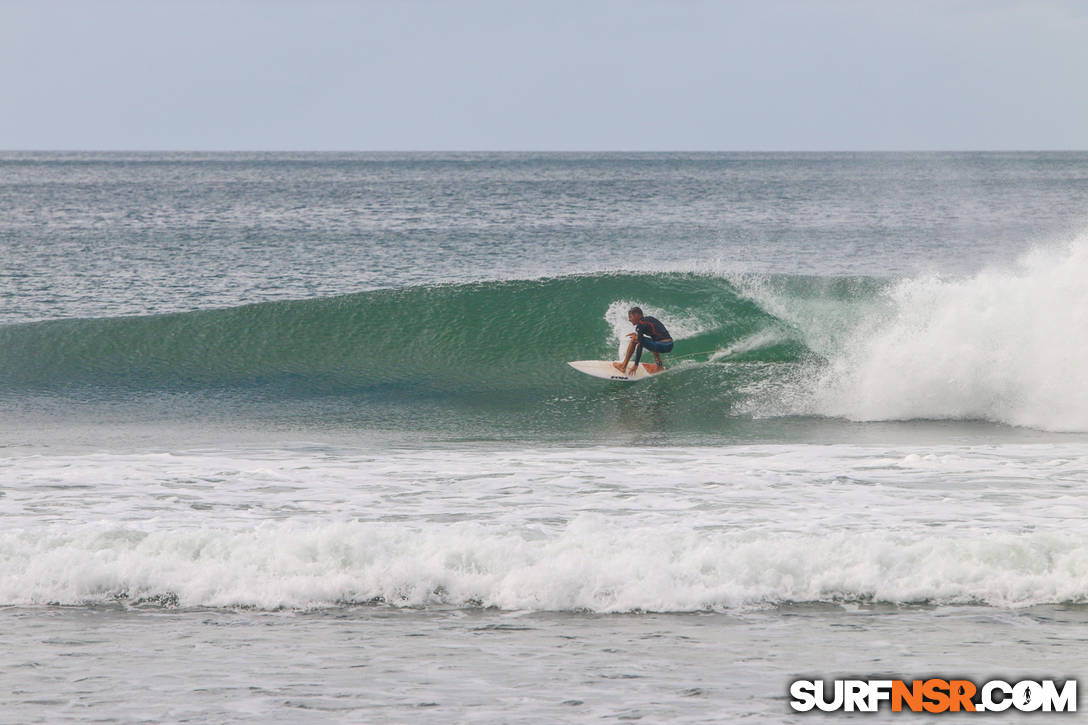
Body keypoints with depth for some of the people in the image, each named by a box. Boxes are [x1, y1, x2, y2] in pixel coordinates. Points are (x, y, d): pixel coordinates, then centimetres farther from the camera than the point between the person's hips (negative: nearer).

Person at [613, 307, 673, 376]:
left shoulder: (640, 324, -6)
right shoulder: (650, 318, 19)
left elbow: (640, 345, -12)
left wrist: (636, 365, -12)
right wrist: (637, 334, 38)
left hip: (661, 346, -9)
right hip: (670, 345, 9)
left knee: (634, 339, -3)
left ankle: (623, 367, 2)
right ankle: (660, 366, 30)